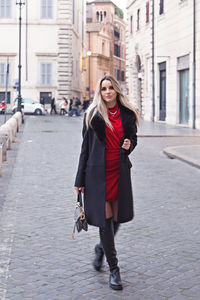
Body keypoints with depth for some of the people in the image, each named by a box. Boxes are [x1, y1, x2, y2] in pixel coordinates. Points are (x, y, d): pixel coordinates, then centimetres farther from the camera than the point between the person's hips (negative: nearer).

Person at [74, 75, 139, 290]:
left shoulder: (128, 114, 6)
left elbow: (133, 137, 21)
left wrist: (129, 145, -6)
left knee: (117, 217, 8)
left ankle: (101, 248, 40)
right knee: (105, 219, -4)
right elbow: (85, 147, 1)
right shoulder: (93, 115, 0)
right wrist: (80, 180, -1)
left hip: (120, 171, 3)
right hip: (98, 172, -3)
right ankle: (113, 269, 8)